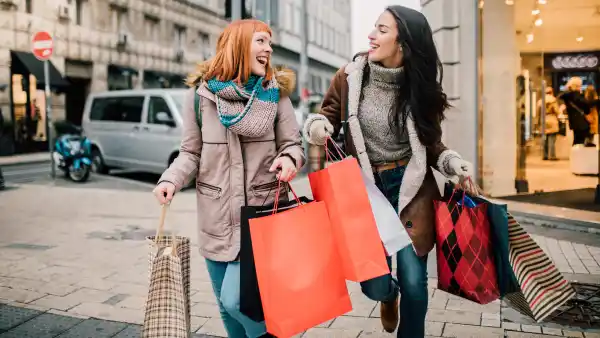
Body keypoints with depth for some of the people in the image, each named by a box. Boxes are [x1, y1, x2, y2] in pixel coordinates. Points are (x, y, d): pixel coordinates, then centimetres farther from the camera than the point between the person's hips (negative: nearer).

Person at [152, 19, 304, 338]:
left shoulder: (275, 93, 0)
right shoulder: (200, 94, 0)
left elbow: (293, 144, 2)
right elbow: (191, 153, 4)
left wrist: (289, 159, -21)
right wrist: (171, 180, -14)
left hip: (261, 215, -2)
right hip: (217, 218, 2)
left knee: (237, 299, -10)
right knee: (226, 306, 14)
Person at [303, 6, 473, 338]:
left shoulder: (419, 86, -5)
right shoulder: (350, 76, -6)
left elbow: (430, 142, 5)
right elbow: (326, 115, 5)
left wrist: (451, 162, -14)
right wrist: (317, 126, -18)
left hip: (410, 188, 0)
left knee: (413, 281, 0)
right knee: (374, 286, -2)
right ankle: (389, 294, 39)